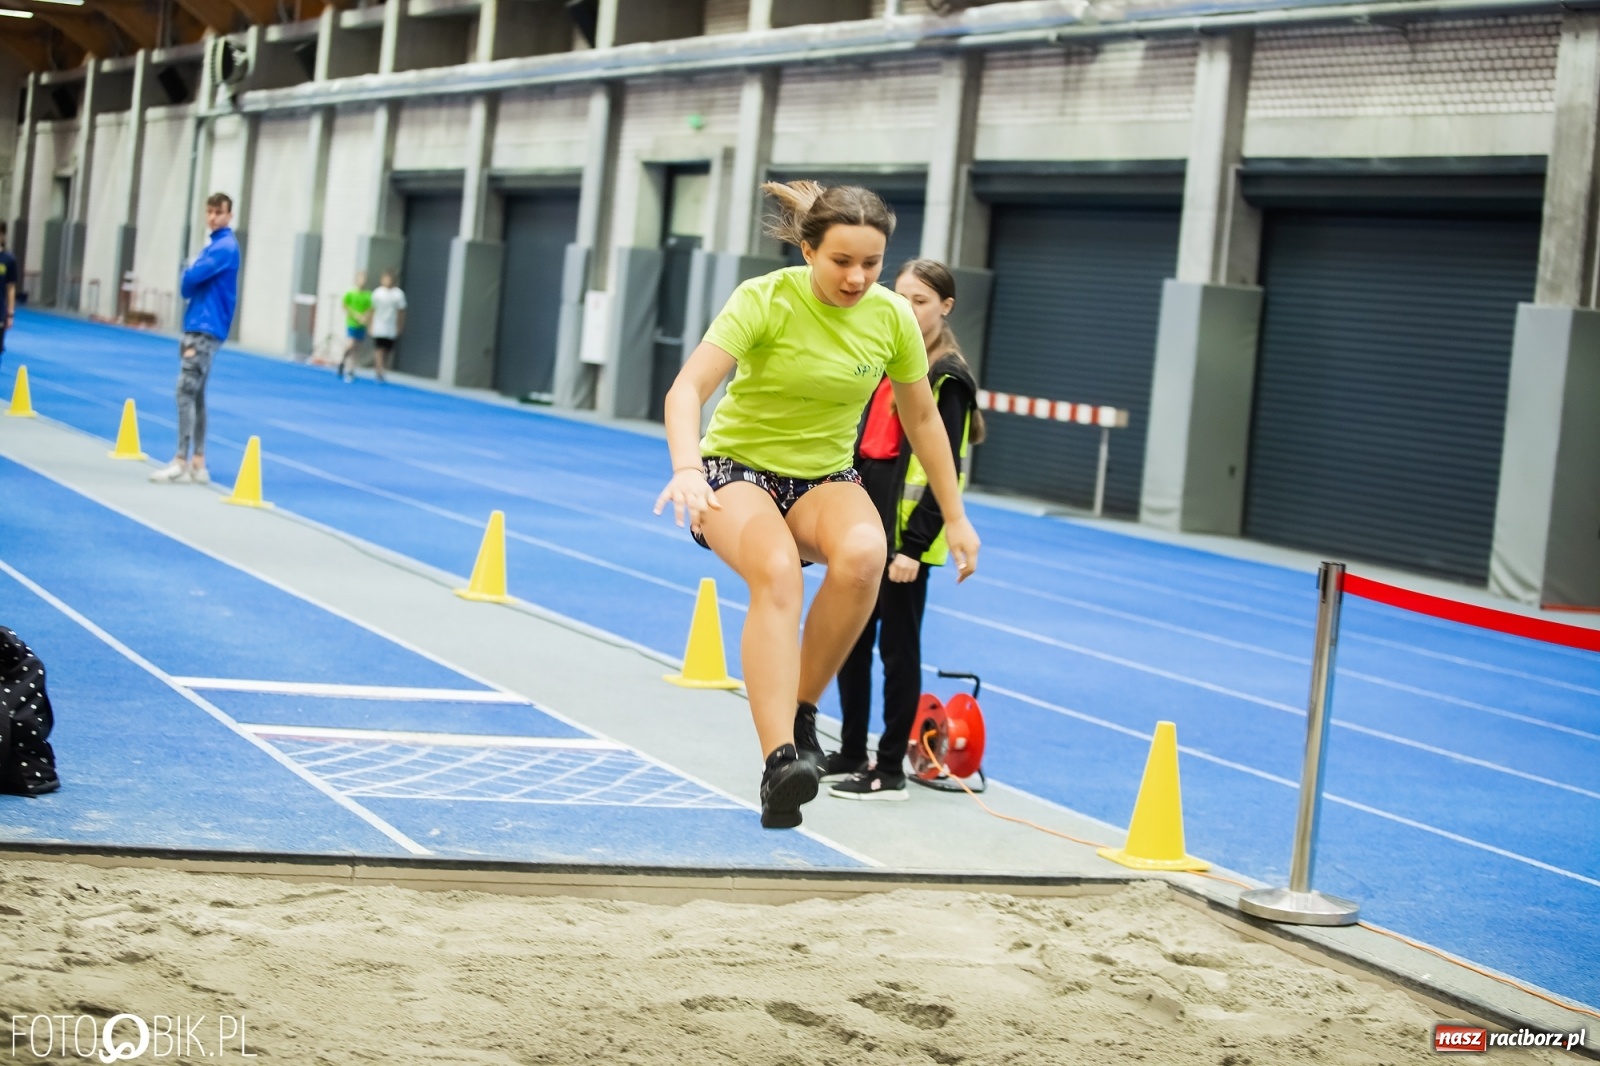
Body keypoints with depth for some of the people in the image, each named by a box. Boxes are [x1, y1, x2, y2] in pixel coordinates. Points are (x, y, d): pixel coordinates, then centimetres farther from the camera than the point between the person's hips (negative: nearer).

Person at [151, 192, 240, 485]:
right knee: (196, 395, 9)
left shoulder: (225, 247, -12)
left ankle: (181, 461, -13)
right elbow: (192, 286, 20)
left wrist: (189, 273, 2)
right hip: (197, 327, 10)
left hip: (206, 330, -10)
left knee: (186, 392, -12)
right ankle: (198, 464, 10)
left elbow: (191, 278, -19)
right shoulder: (214, 245, 18)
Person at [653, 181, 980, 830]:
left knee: (862, 553, -33)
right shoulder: (765, 300, -18)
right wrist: (687, 468, -46)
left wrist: (954, 518, 12)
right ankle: (779, 760, -43)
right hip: (737, 467, -3)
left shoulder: (893, 318, -6)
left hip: (825, 479, 3)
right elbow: (687, 390, -28)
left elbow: (922, 419, 9)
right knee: (777, 571, -36)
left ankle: (801, 710, -15)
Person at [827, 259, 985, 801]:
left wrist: (914, 546, -19)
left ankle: (891, 769, 8)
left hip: (905, 535, -8)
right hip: (863, 525, 8)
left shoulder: (947, 378, -11)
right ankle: (851, 753, 25)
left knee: (897, 647, 0)